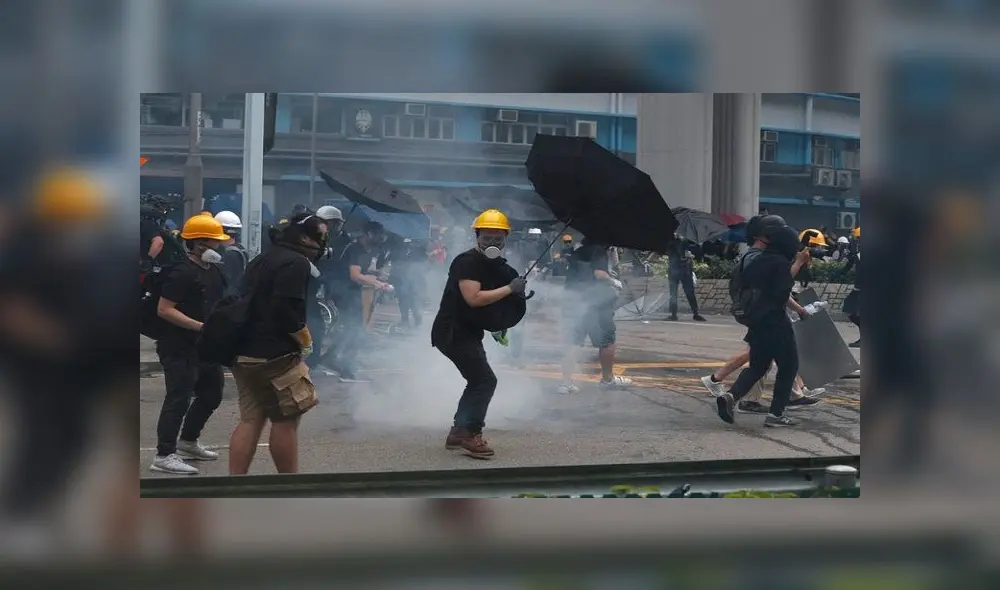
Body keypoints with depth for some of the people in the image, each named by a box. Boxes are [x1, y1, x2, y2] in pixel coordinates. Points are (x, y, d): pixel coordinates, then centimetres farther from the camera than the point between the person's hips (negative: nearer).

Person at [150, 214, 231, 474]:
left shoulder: (214, 271, 11)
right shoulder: (182, 273, -17)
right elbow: (164, 309, -22)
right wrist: (200, 326, -25)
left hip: (206, 348, 9)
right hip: (180, 349, -9)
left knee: (211, 394, 18)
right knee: (179, 399, -9)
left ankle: (187, 443, 34)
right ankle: (164, 455, -4)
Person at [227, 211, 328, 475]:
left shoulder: (264, 259, 19)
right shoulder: (296, 263, -12)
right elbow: (286, 311, -22)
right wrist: (306, 340, -7)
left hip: (245, 353, 9)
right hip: (275, 355, -9)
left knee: (250, 419, 9)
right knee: (286, 420, 0)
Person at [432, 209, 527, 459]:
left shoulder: (497, 266, 11)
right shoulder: (467, 261, -18)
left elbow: (494, 300, 18)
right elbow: (473, 298, -29)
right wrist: (509, 289, -25)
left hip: (468, 333, 10)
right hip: (452, 333, -10)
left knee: (479, 382, 17)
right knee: (485, 380, -13)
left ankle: (458, 432, 24)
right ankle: (471, 435, -9)